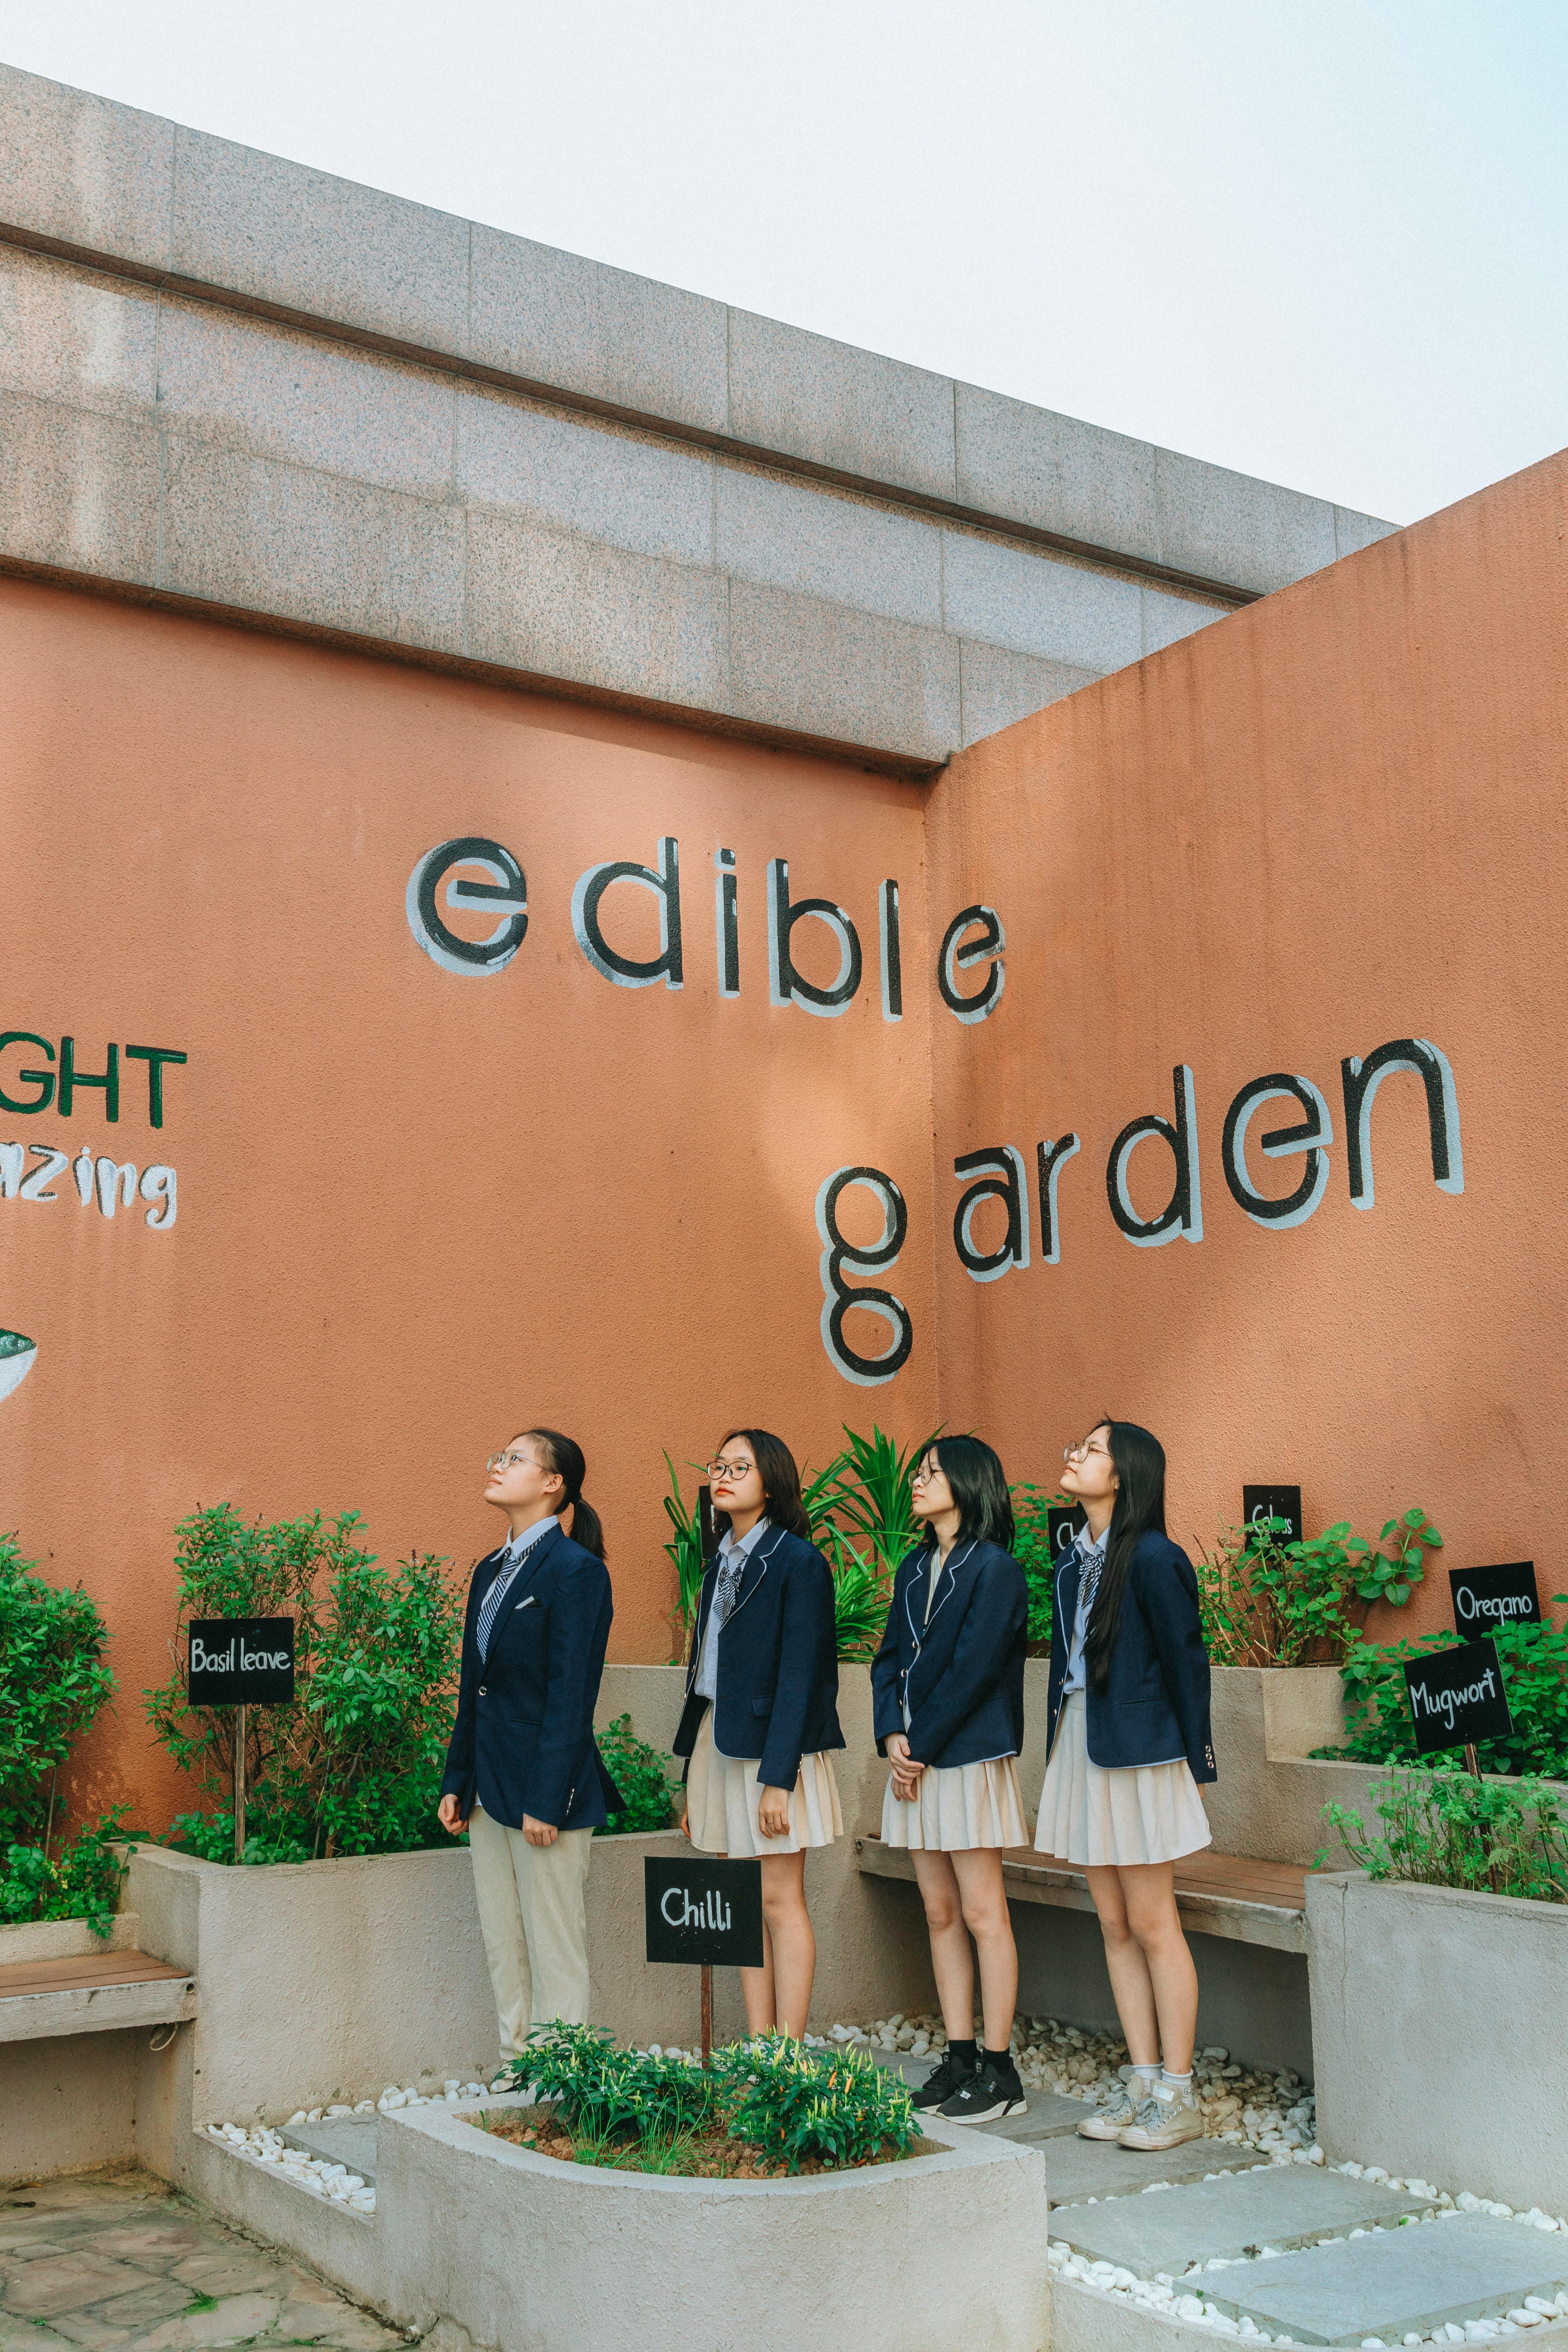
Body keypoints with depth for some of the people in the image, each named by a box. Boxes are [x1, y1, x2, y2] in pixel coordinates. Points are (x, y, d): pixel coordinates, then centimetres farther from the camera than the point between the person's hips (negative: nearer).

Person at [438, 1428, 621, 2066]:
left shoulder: (576, 1570, -12)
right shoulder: (490, 1571, 14)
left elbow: (569, 1695, -16)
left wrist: (545, 1802, -18)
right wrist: (457, 1782, 13)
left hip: (546, 1785, -8)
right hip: (491, 1787, 9)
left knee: (555, 1954, 0)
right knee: (503, 1950, 14)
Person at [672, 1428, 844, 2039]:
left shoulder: (798, 1561, -10)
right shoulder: (722, 1563, 13)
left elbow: (799, 1674, -15)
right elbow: (707, 1670, 14)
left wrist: (778, 1777, -20)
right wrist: (693, 1786, 14)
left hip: (771, 1745, -7)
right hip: (717, 1743, 7)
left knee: (780, 1899, -3)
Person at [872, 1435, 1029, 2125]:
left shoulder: (993, 1569, -10)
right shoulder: (915, 1569, 14)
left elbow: (972, 1671, -15)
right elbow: (890, 1659, 11)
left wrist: (922, 1747, -13)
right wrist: (892, 1737, -3)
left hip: (969, 1757, -8)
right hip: (914, 1761, 8)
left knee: (983, 1914, -3)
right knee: (940, 1914, 10)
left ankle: (998, 2069, 3)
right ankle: (959, 2059, 17)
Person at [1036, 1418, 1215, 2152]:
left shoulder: (1153, 1559, -14)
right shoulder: (1073, 1563, 9)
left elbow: (1186, 1663, -10)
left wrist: (1192, 1764, -6)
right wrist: (1056, 1763, 12)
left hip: (1138, 1753, -8)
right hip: (1079, 1747, 8)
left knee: (1152, 1927, 0)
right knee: (1115, 1926, 12)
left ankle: (1177, 2097, 10)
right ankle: (1141, 2083, 20)